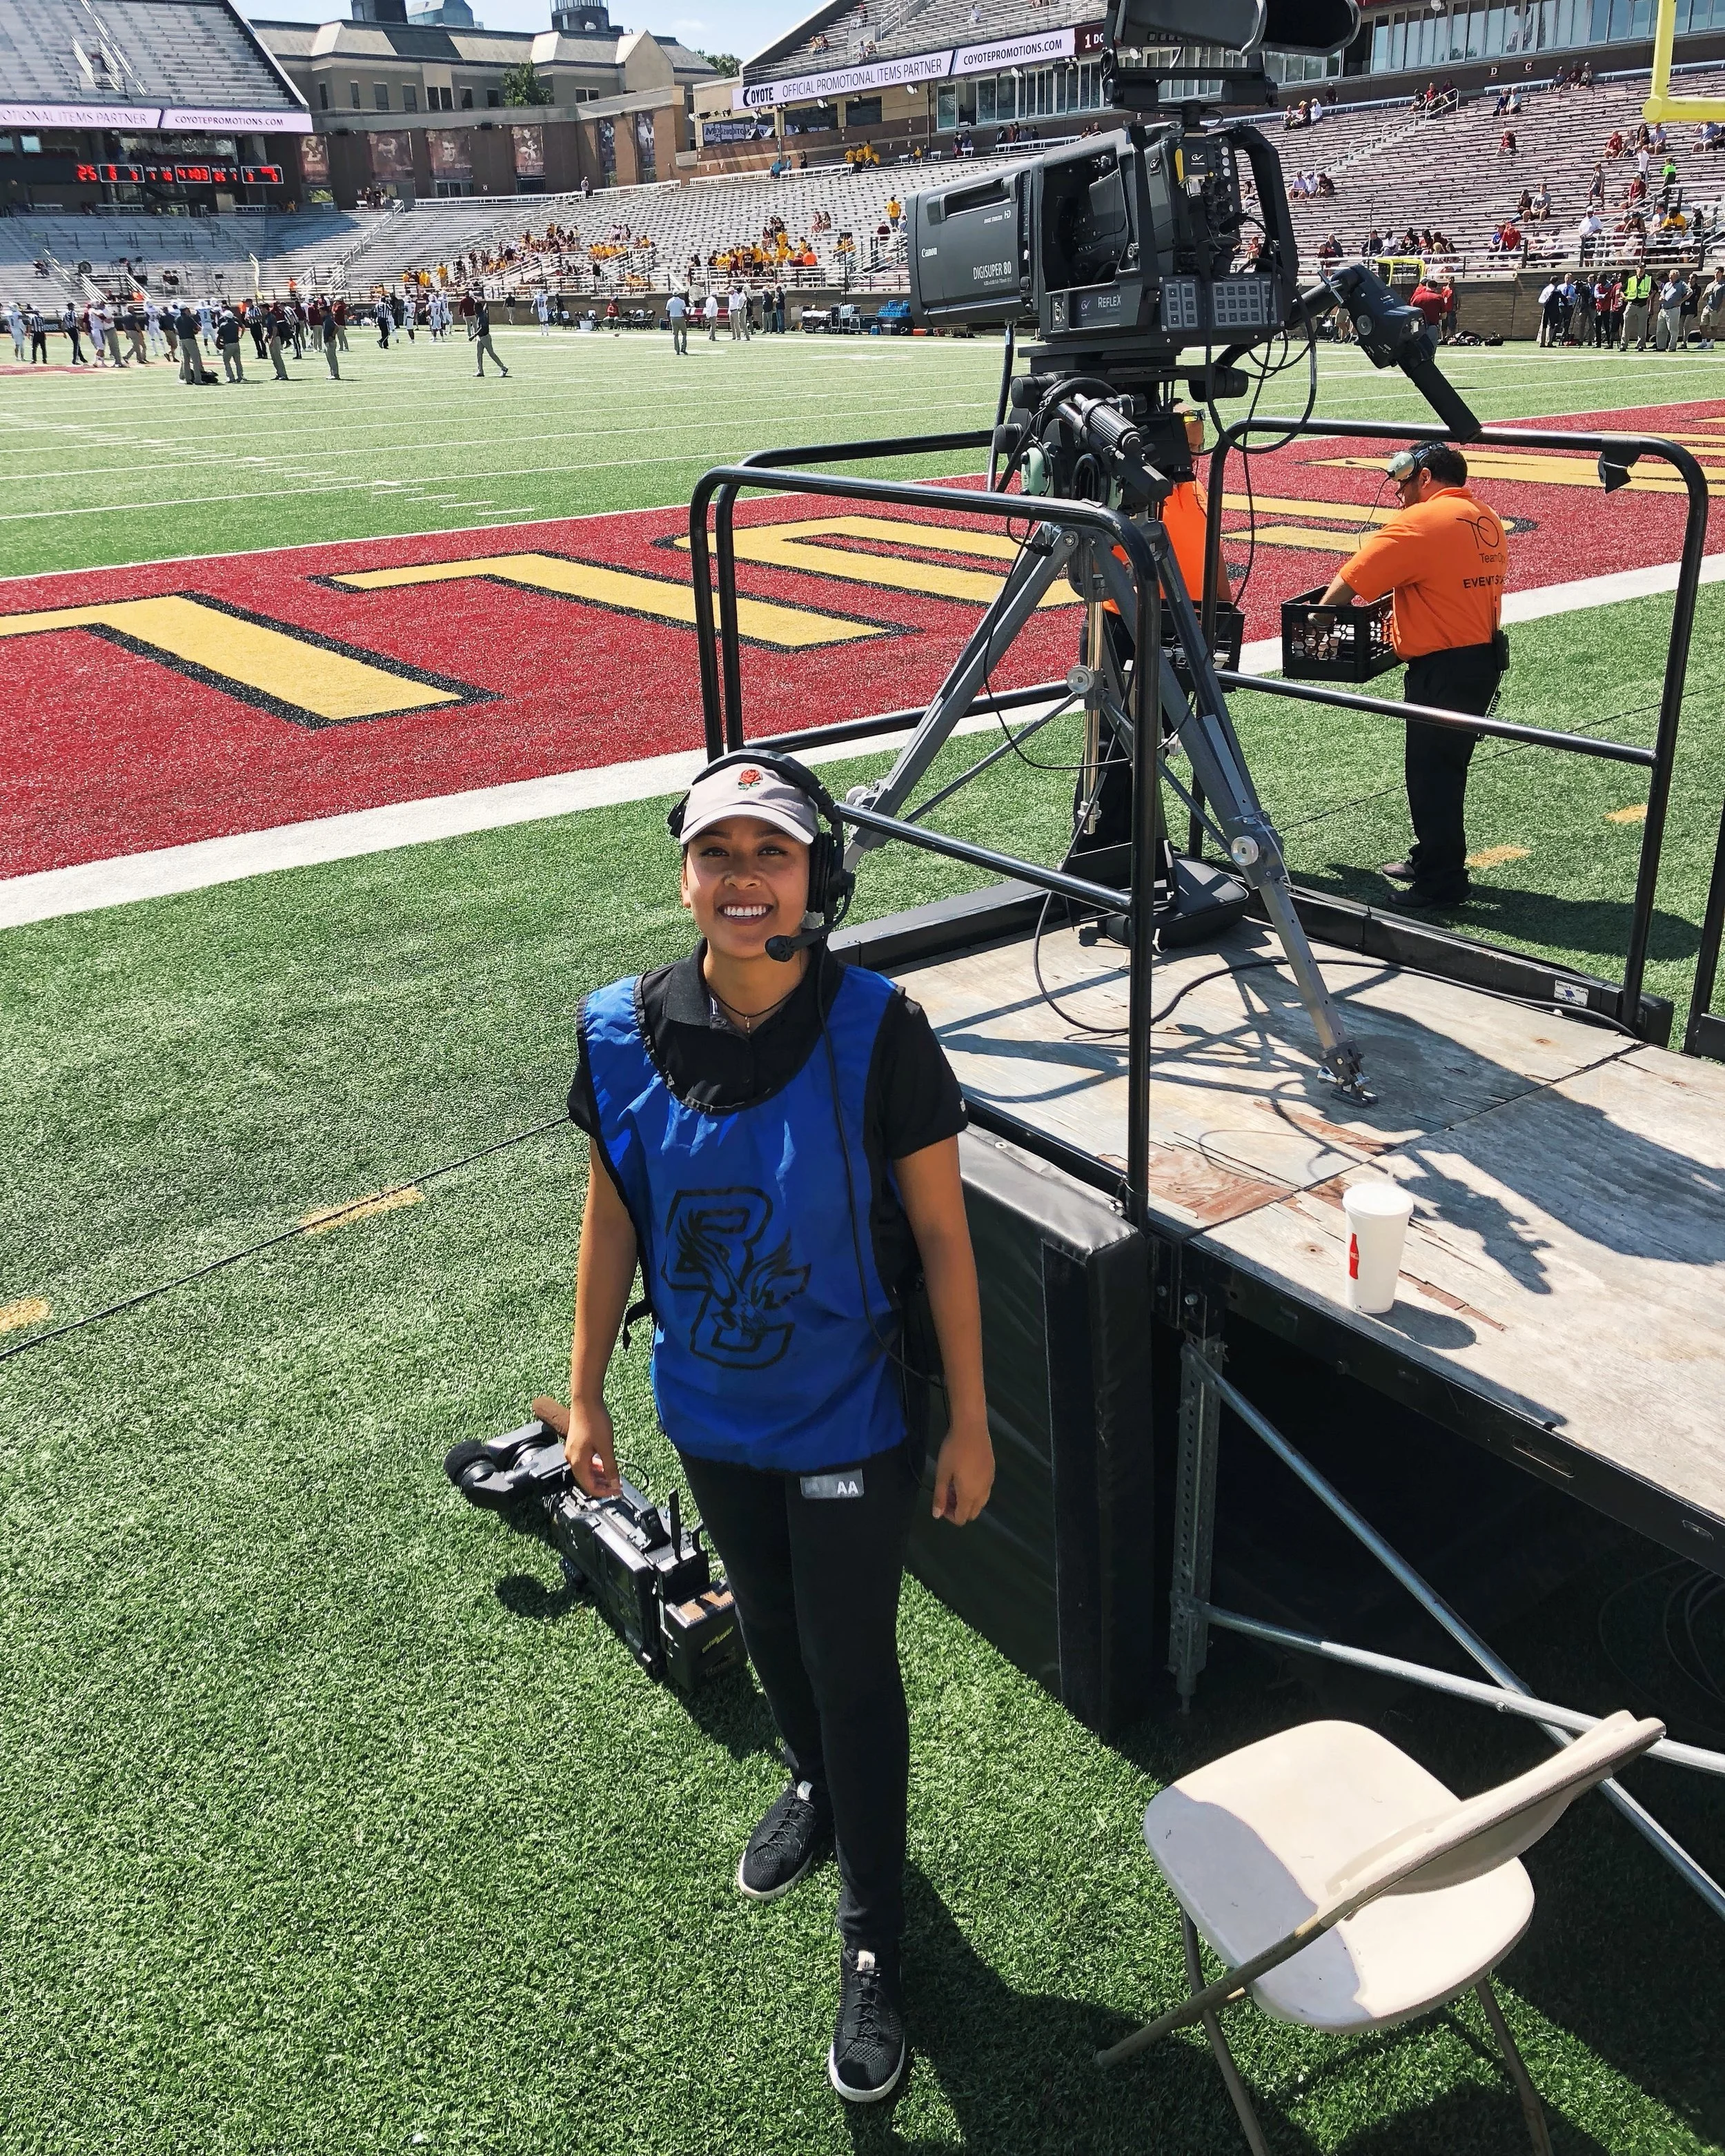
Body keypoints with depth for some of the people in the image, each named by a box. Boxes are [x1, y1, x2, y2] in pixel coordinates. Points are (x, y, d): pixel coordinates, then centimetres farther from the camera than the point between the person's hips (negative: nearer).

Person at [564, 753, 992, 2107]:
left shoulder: (877, 1034, -23)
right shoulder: (623, 1034, -13)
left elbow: (942, 1235, -14)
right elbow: (613, 1221, -1)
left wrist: (971, 1423, -9)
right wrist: (586, 1396, 5)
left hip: (850, 1425, -3)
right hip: (710, 1415, 4)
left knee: (853, 1668, 11)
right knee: (770, 1627, 26)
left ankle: (874, 1939, 35)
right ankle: (816, 1789, 58)